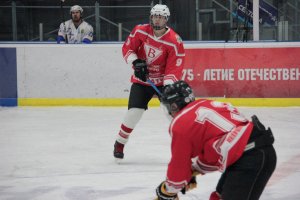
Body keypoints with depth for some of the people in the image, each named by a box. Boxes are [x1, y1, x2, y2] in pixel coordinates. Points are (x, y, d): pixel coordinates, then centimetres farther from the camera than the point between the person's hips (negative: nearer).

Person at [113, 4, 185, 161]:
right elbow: (127, 48, 1)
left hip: (163, 81, -1)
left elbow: (174, 69, -22)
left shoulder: (175, 41, -19)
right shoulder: (140, 31, -10)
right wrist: (135, 62, -17)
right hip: (141, 80, 1)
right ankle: (119, 144, 10)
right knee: (134, 112, -9)